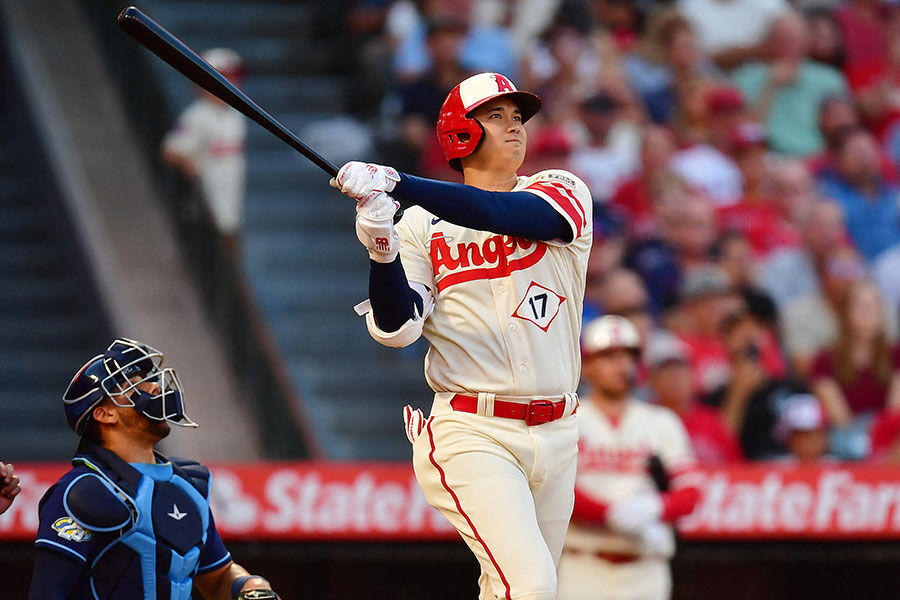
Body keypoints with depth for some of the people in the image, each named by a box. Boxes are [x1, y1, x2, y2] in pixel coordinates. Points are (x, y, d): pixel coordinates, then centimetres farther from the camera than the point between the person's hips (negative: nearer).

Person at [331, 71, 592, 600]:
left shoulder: (563, 193, 5)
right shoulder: (421, 224, 4)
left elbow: (506, 215, -18)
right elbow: (396, 329, -6)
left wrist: (394, 183, -27)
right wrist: (382, 249, -24)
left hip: (554, 436, 3)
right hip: (472, 435, -3)